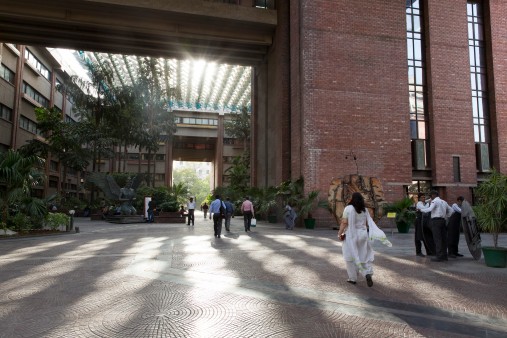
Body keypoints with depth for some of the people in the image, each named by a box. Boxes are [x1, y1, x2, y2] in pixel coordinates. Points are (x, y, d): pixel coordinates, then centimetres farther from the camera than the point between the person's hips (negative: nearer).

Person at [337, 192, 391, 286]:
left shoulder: (348, 208, -12)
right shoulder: (365, 210, 5)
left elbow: (344, 223, -16)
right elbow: (368, 223, 5)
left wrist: (340, 233, -10)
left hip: (351, 235, -4)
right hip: (363, 234, 5)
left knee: (351, 256, 6)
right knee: (365, 256, 11)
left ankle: (353, 278, 12)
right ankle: (368, 273, -9)